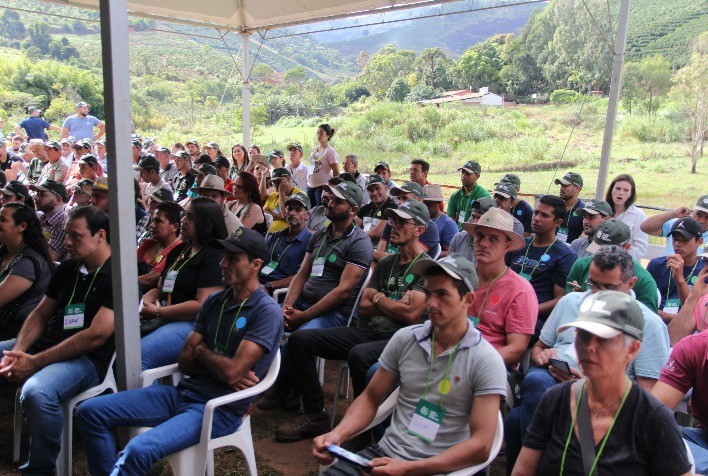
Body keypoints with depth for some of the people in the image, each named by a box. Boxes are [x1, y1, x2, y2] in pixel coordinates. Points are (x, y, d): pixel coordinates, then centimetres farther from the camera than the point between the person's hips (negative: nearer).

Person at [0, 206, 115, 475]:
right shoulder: (67, 270, 14)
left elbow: (96, 335, -18)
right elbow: (41, 314, 15)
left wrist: (35, 362, -18)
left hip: (87, 359, -8)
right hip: (44, 346, 8)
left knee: (36, 392, -35)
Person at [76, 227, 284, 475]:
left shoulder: (266, 312, -13)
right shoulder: (214, 301, 9)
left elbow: (232, 371, -22)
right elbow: (185, 361, 6)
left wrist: (201, 351, -3)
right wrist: (221, 367, -12)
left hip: (220, 408, -8)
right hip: (184, 392, 8)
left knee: (139, 450, -30)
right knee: (90, 411, 3)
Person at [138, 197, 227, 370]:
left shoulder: (215, 256, -8)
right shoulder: (179, 251, 21)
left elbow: (202, 305, -17)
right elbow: (160, 289, 24)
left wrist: (158, 312, -12)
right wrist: (143, 301, 1)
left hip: (192, 323, -8)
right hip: (166, 318, 9)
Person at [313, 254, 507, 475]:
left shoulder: (486, 362, -10)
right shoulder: (404, 338, 3)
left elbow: (481, 446, -12)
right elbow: (371, 399, 10)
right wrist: (337, 434, -8)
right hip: (385, 454, 4)